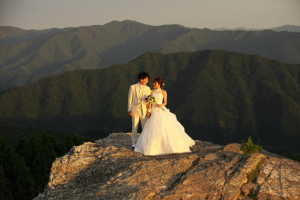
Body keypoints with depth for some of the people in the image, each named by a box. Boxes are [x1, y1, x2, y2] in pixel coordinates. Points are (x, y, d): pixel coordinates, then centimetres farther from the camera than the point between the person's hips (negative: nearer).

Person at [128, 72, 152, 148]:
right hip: (135, 109, -2)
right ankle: (134, 143, 10)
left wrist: (149, 111, -6)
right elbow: (130, 99, 1)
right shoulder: (133, 87, 1)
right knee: (134, 127, 2)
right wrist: (129, 110, -5)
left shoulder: (147, 89, 7)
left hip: (144, 110, 2)